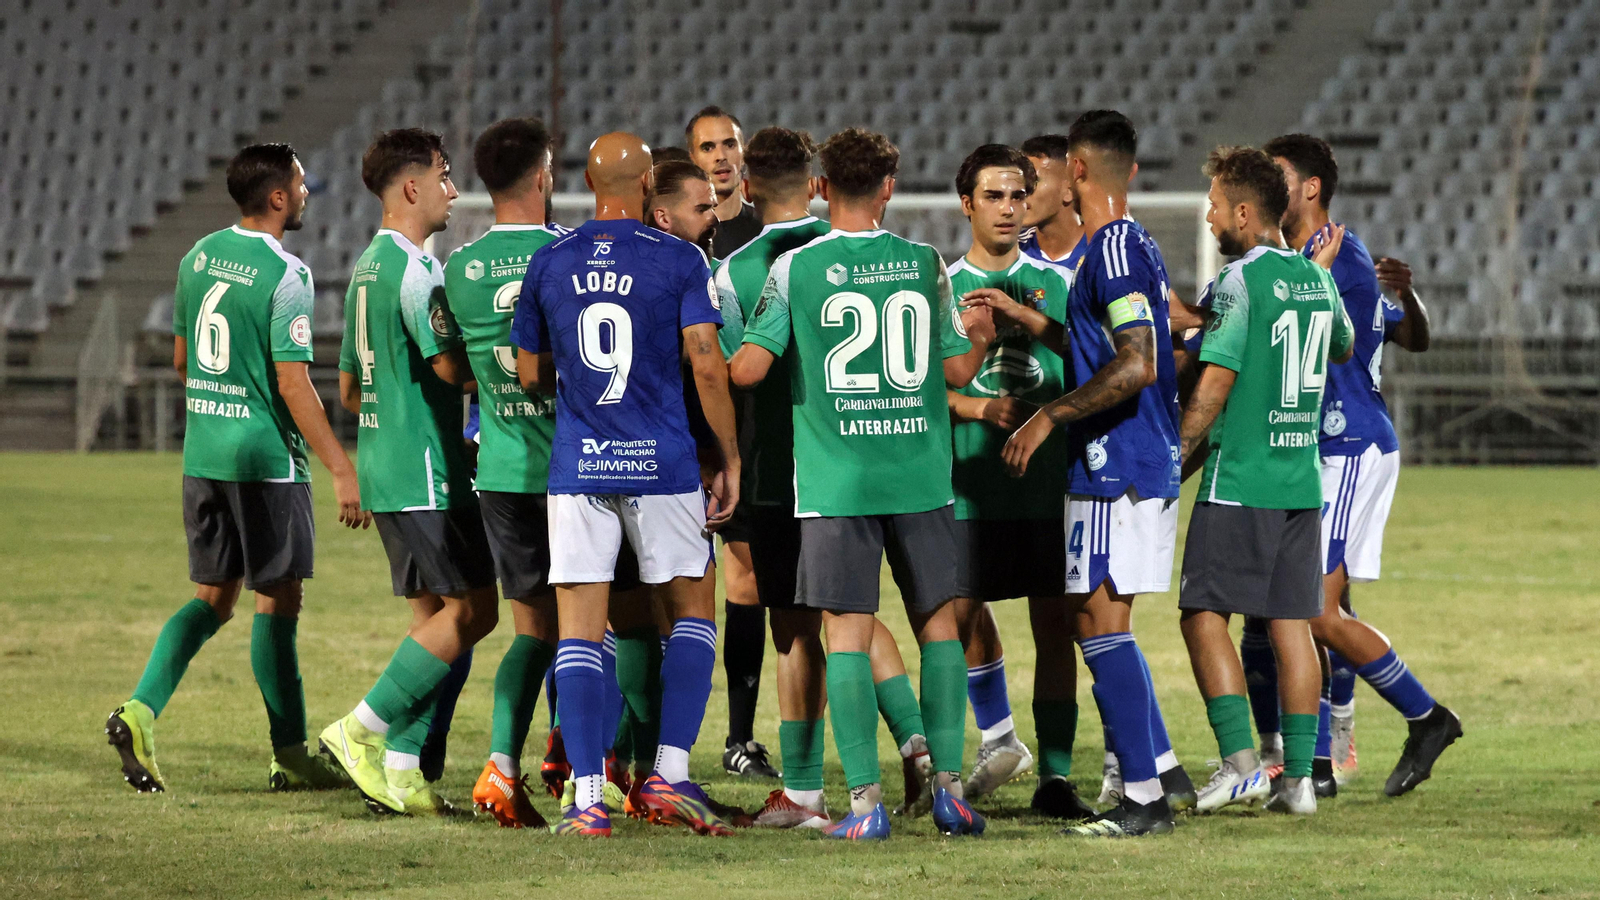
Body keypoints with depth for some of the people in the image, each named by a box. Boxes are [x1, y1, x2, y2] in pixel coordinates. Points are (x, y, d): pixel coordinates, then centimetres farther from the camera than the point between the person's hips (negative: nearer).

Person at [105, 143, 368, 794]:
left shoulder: (199, 257, 8)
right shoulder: (284, 275, -15)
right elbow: (293, 383, -18)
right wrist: (341, 470, -15)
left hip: (202, 453, 7)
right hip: (267, 458, -7)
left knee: (212, 597, 13)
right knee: (277, 601, 2)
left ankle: (141, 709, -5)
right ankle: (290, 755, 9)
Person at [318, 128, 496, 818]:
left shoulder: (367, 267, 17)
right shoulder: (414, 267, -14)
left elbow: (349, 388, 23)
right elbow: (451, 364, -22)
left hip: (384, 467, 10)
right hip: (424, 470, -10)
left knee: (437, 615, 10)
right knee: (472, 609, -8)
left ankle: (400, 769, 5)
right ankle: (363, 731, -8)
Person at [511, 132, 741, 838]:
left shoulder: (549, 263, 5)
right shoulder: (679, 261, -4)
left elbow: (531, 374, 11)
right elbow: (707, 366, -10)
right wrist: (729, 457, -2)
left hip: (576, 465, 2)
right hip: (662, 463, -2)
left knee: (579, 631, 3)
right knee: (692, 609, 13)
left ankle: (588, 798, -4)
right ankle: (670, 774, 3)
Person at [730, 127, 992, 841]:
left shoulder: (796, 268, -4)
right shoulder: (924, 264, 3)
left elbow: (749, 367, -9)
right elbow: (959, 369, 8)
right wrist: (982, 335, 30)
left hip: (836, 480, -2)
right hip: (919, 476, 2)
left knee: (847, 634, -1)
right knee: (939, 622, 13)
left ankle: (866, 801, -6)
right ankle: (949, 787, 10)